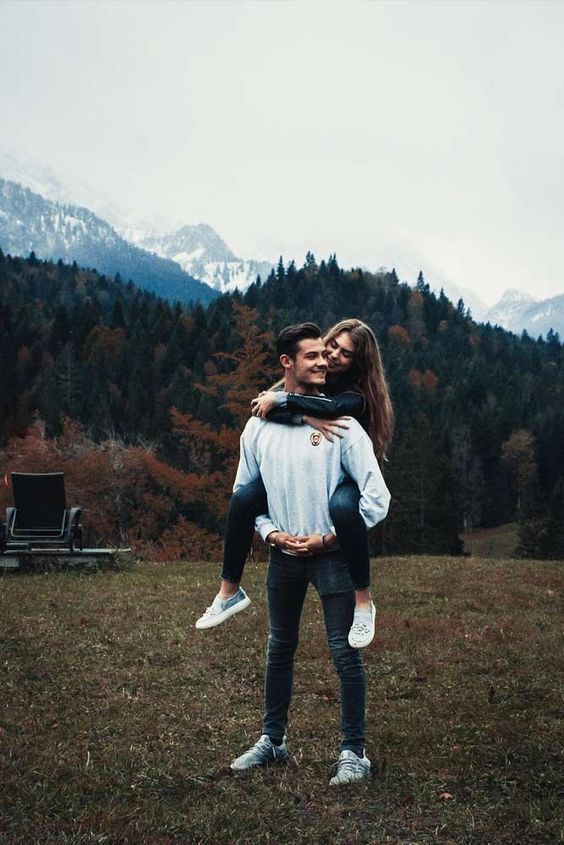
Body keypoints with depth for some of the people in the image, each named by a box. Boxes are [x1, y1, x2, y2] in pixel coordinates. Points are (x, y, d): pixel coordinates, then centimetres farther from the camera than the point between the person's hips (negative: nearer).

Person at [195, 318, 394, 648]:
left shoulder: (358, 393, -13)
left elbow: (335, 407, -39)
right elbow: (262, 407, -18)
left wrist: (281, 399, -33)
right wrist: (308, 418, -33)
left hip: (342, 478, -4)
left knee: (342, 506, -40)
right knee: (243, 499, -21)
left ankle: (364, 601, -26)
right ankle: (230, 592, -6)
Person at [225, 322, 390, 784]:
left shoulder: (340, 422, -9)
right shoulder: (259, 425, 2)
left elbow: (377, 495, -11)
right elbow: (244, 492, 12)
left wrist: (330, 539, -13)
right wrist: (270, 532, -3)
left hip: (332, 555, -4)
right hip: (283, 553, 4)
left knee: (345, 654, -2)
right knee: (279, 649, 16)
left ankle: (355, 752, 11)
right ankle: (273, 740, 31)